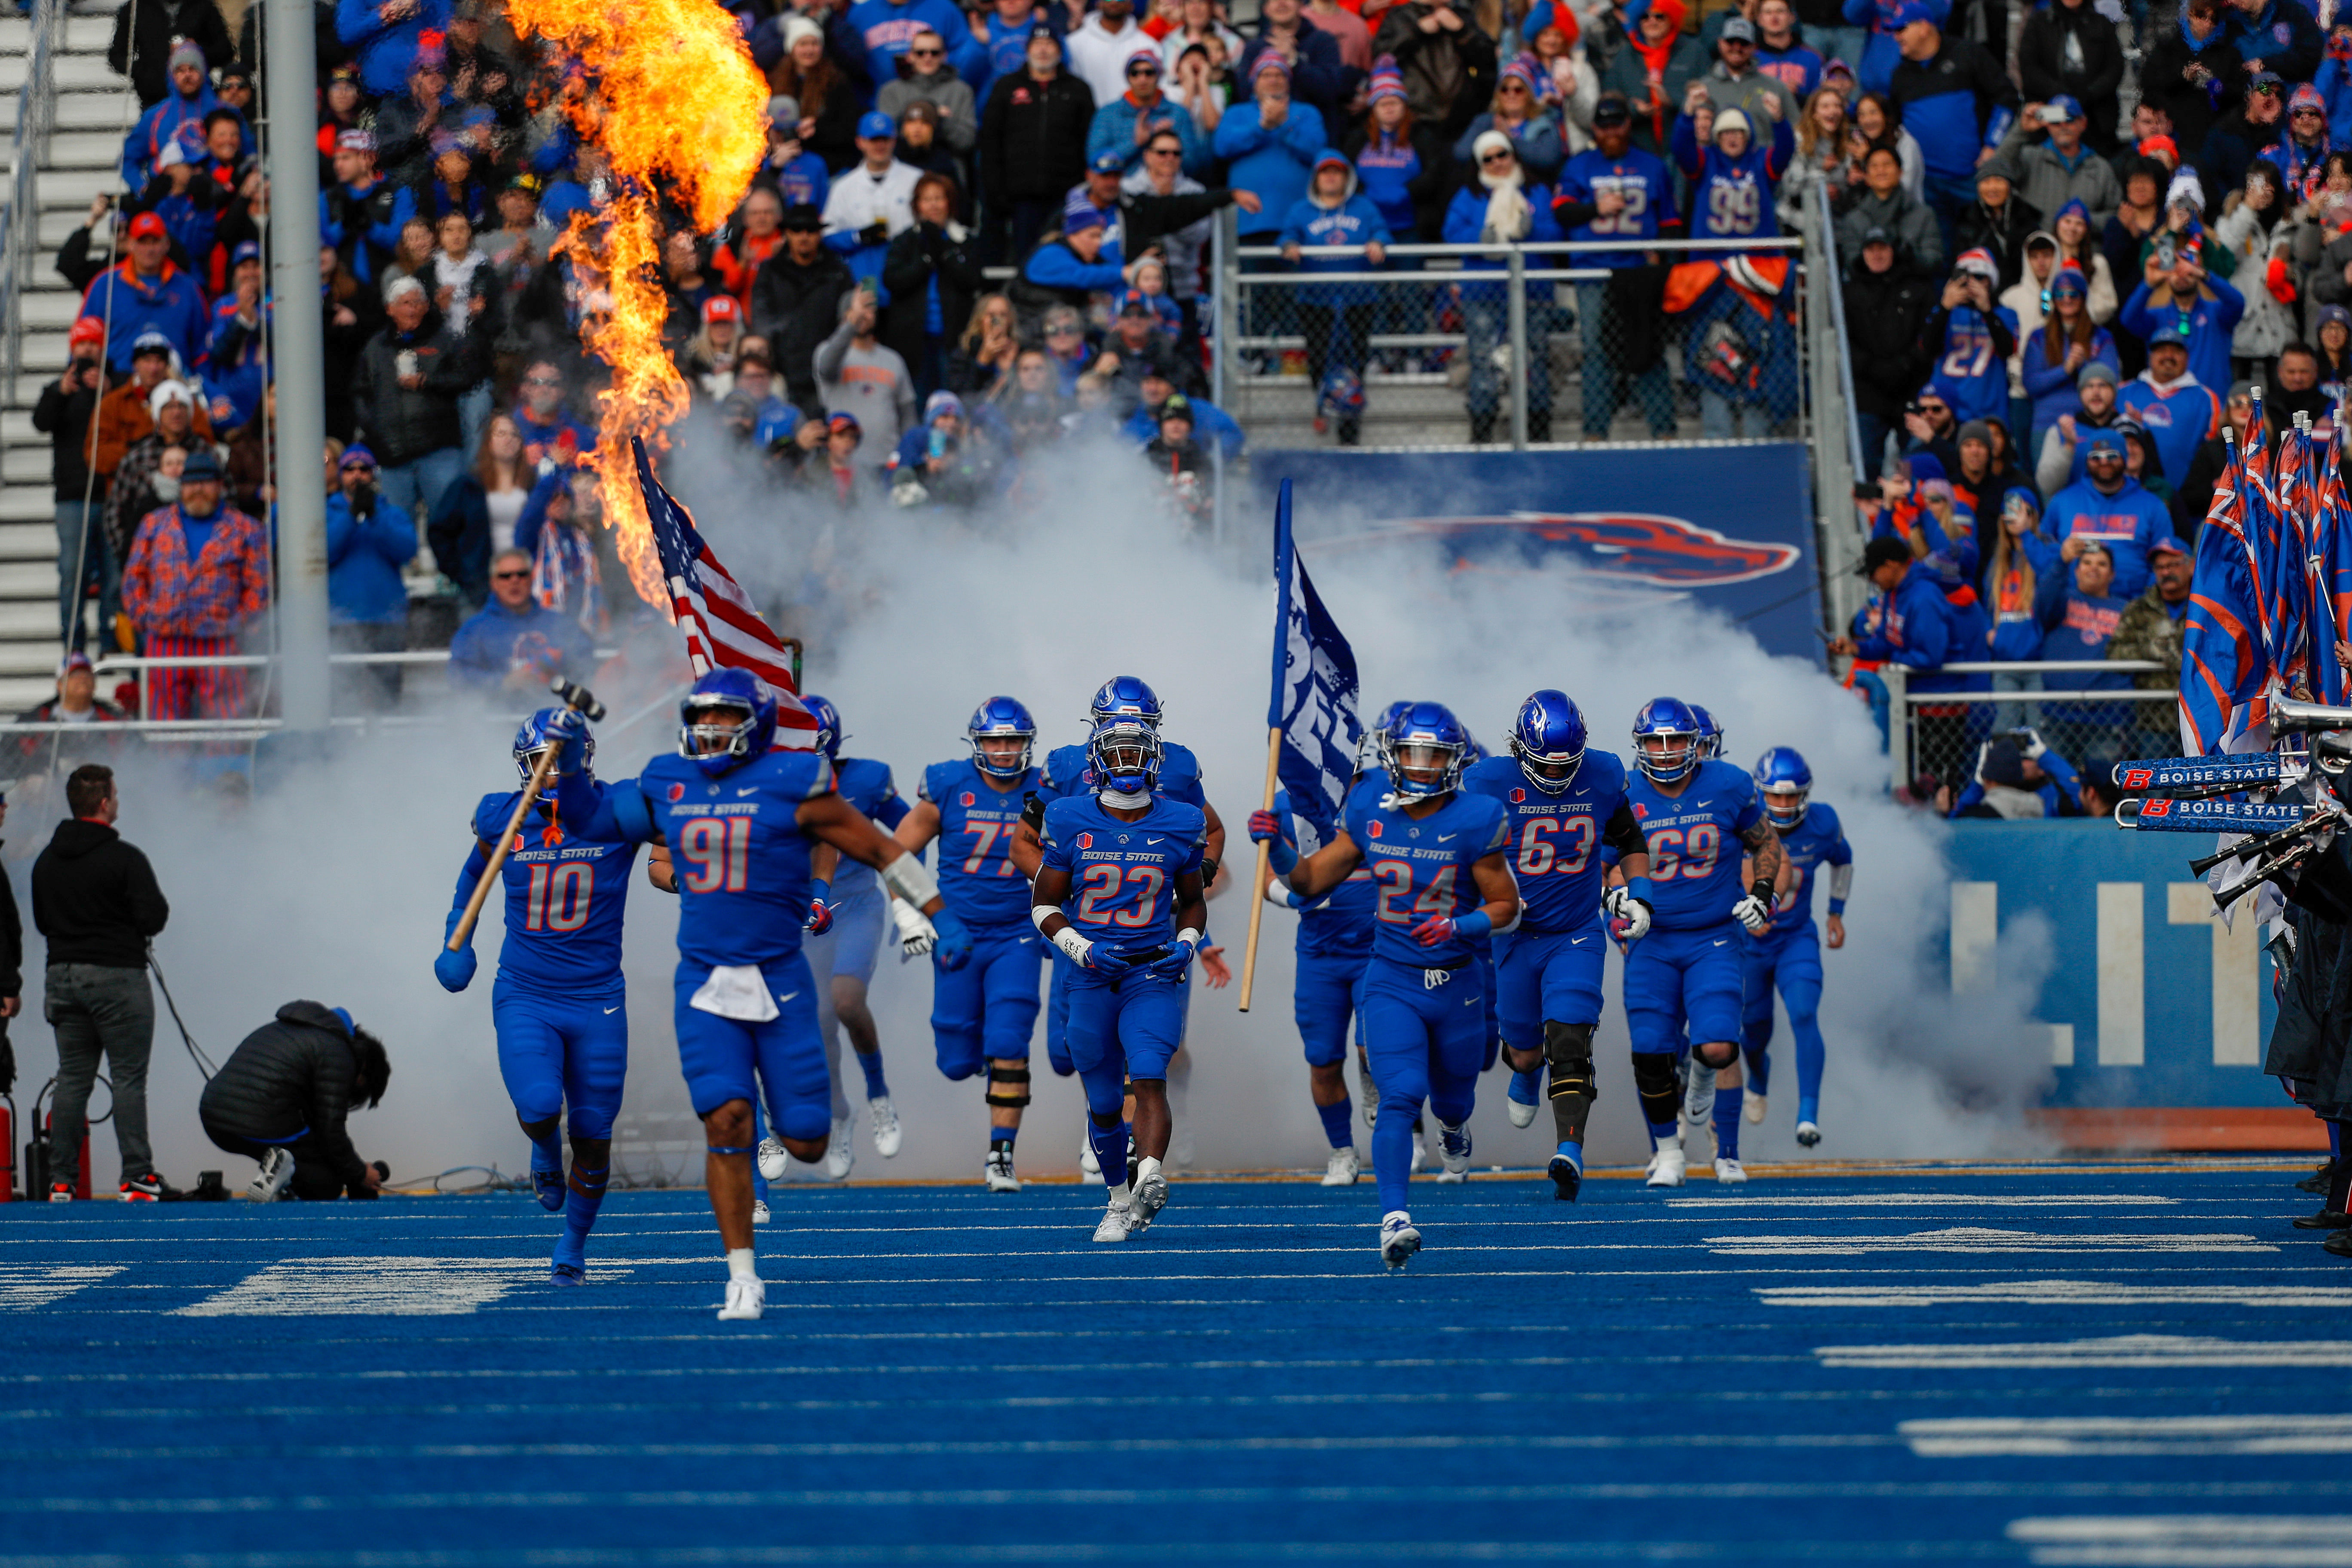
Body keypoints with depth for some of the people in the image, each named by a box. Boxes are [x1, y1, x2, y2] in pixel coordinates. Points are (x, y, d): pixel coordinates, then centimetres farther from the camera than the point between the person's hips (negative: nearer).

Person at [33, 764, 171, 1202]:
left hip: (62, 977, 6)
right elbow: (153, 918, -15)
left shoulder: (47, 862, 7)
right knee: (128, 1079, -2)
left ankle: (61, 1181, 6)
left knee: (71, 1079, 9)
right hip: (117, 977, -6)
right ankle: (137, 1177, -6)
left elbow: (41, 922, 14)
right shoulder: (124, 859, -13)